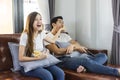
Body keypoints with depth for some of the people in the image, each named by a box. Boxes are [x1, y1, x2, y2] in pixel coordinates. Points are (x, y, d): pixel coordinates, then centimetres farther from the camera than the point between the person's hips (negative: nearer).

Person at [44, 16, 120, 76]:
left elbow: (76, 43, 11)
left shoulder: (64, 35, 25)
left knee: (103, 56, -6)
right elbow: (58, 51, -12)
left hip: (76, 56, 8)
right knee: (86, 60, -37)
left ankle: (83, 67, -37)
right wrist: (76, 47, -9)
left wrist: (72, 46, -15)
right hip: (64, 60, -8)